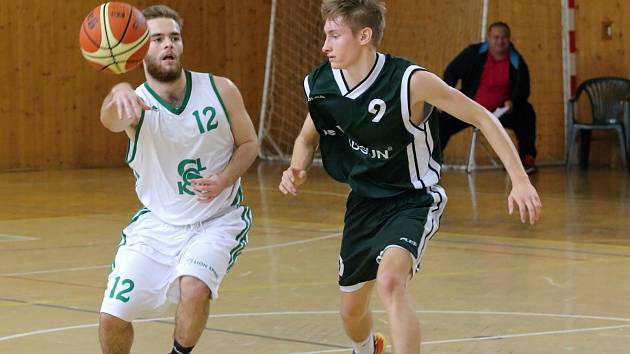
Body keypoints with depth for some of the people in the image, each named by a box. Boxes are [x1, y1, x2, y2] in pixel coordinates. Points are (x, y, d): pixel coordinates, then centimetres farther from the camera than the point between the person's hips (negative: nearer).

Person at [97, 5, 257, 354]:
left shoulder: (220, 90, -9)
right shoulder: (136, 104, -14)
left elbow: (248, 144, 3)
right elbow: (110, 119, -39)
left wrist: (223, 181, -18)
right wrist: (119, 94, -64)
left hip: (218, 221, -1)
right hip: (157, 223, 1)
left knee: (194, 288, -29)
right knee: (112, 317, -5)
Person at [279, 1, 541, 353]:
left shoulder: (410, 81, -25)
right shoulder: (320, 85, -9)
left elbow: (482, 117, -17)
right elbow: (308, 138, 12)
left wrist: (520, 180, -22)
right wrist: (297, 170, -11)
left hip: (412, 201, -6)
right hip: (364, 202, 6)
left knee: (390, 282, -34)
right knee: (352, 310, 19)